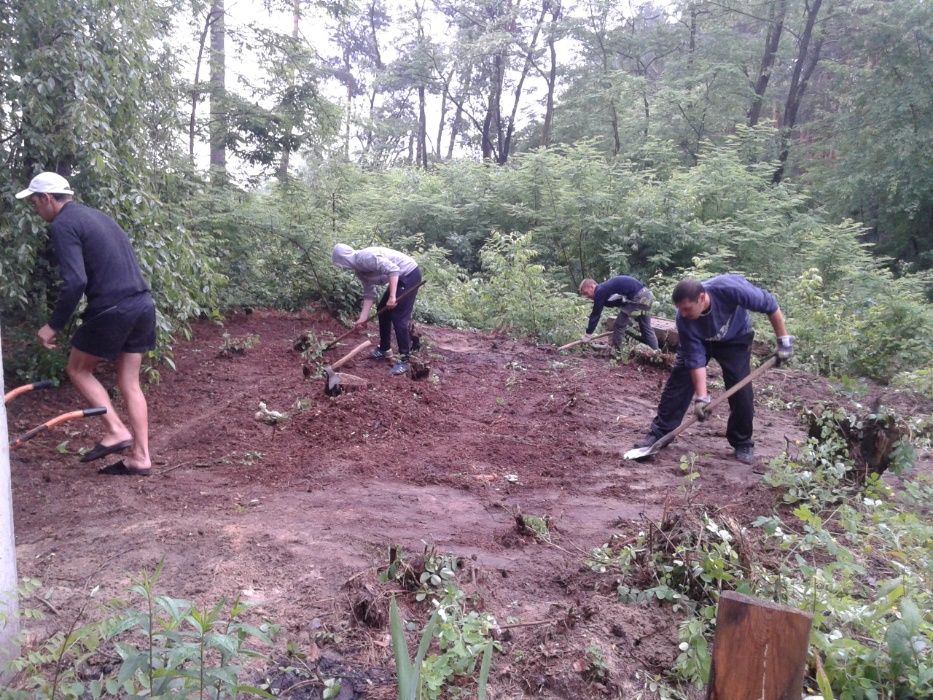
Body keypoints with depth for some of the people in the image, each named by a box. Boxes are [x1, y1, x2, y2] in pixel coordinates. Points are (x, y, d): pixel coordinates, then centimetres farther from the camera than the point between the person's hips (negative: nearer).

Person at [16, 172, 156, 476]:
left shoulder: (62, 226, -6)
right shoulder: (94, 214, 20)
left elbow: (75, 282, -18)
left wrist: (54, 325, -9)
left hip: (112, 310, -8)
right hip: (142, 305, 8)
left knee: (78, 370, 15)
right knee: (129, 383, 12)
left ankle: (117, 430, 6)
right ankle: (140, 457, 13)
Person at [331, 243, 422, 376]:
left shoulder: (365, 257, -24)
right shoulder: (359, 270, 7)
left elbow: (393, 269, -30)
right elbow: (369, 294, 10)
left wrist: (392, 297, -31)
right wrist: (363, 317, 5)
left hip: (410, 274, -10)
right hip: (399, 277, 10)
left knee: (398, 317, -12)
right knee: (382, 310, 17)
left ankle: (404, 361, -6)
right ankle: (384, 349, 30)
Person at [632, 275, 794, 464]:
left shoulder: (730, 288, -41)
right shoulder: (684, 320, -34)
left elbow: (770, 305, -25)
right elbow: (696, 359, -29)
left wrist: (783, 340, -20)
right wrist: (701, 396, -33)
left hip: (735, 339, -1)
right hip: (699, 340, 1)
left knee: (742, 391, -9)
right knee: (678, 381, -9)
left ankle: (742, 443, 8)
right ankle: (660, 433, 1)